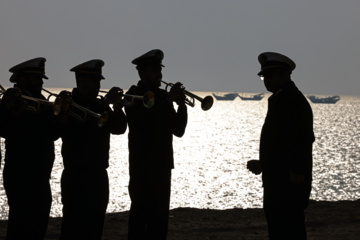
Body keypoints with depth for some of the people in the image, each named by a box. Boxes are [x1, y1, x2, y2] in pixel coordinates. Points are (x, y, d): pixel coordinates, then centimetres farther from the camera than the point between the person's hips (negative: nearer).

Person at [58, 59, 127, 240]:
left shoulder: (99, 105, 15)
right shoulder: (68, 103, -6)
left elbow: (119, 128, 8)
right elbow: (83, 127, -24)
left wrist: (117, 108, -8)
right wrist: (106, 102, -26)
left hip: (99, 176, 7)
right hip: (76, 176, -7)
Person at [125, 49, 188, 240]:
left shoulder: (162, 96, 15)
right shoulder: (133, 95, -4)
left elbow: (178, 130, 11)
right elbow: (144, 123, -22)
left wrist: (182, 105, -5)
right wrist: (168, 100, -20)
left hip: (162, 166, 7)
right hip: (142, 166, -7)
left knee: (159, 218, 7)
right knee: (140, 215, -7)